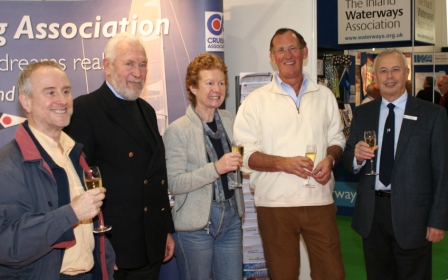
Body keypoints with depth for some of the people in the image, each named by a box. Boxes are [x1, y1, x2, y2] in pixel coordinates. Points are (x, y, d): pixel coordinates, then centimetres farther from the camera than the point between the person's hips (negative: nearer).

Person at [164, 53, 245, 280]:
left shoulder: (228, 120, 8)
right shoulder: (178, 130, -10)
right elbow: (174, 183, -16)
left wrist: (240, 164, 0)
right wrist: (216, 168, -26)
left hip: (230, 218, 5)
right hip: (195, 225, -5)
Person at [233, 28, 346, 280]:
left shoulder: (324, 96, 10)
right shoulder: (256, 101, 0)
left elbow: (337, 139, 17)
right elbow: (244, 154, -4)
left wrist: (330, 158, -5)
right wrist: (283, 163, -18)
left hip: (320, 200, 2)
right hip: (275, 204, -2)